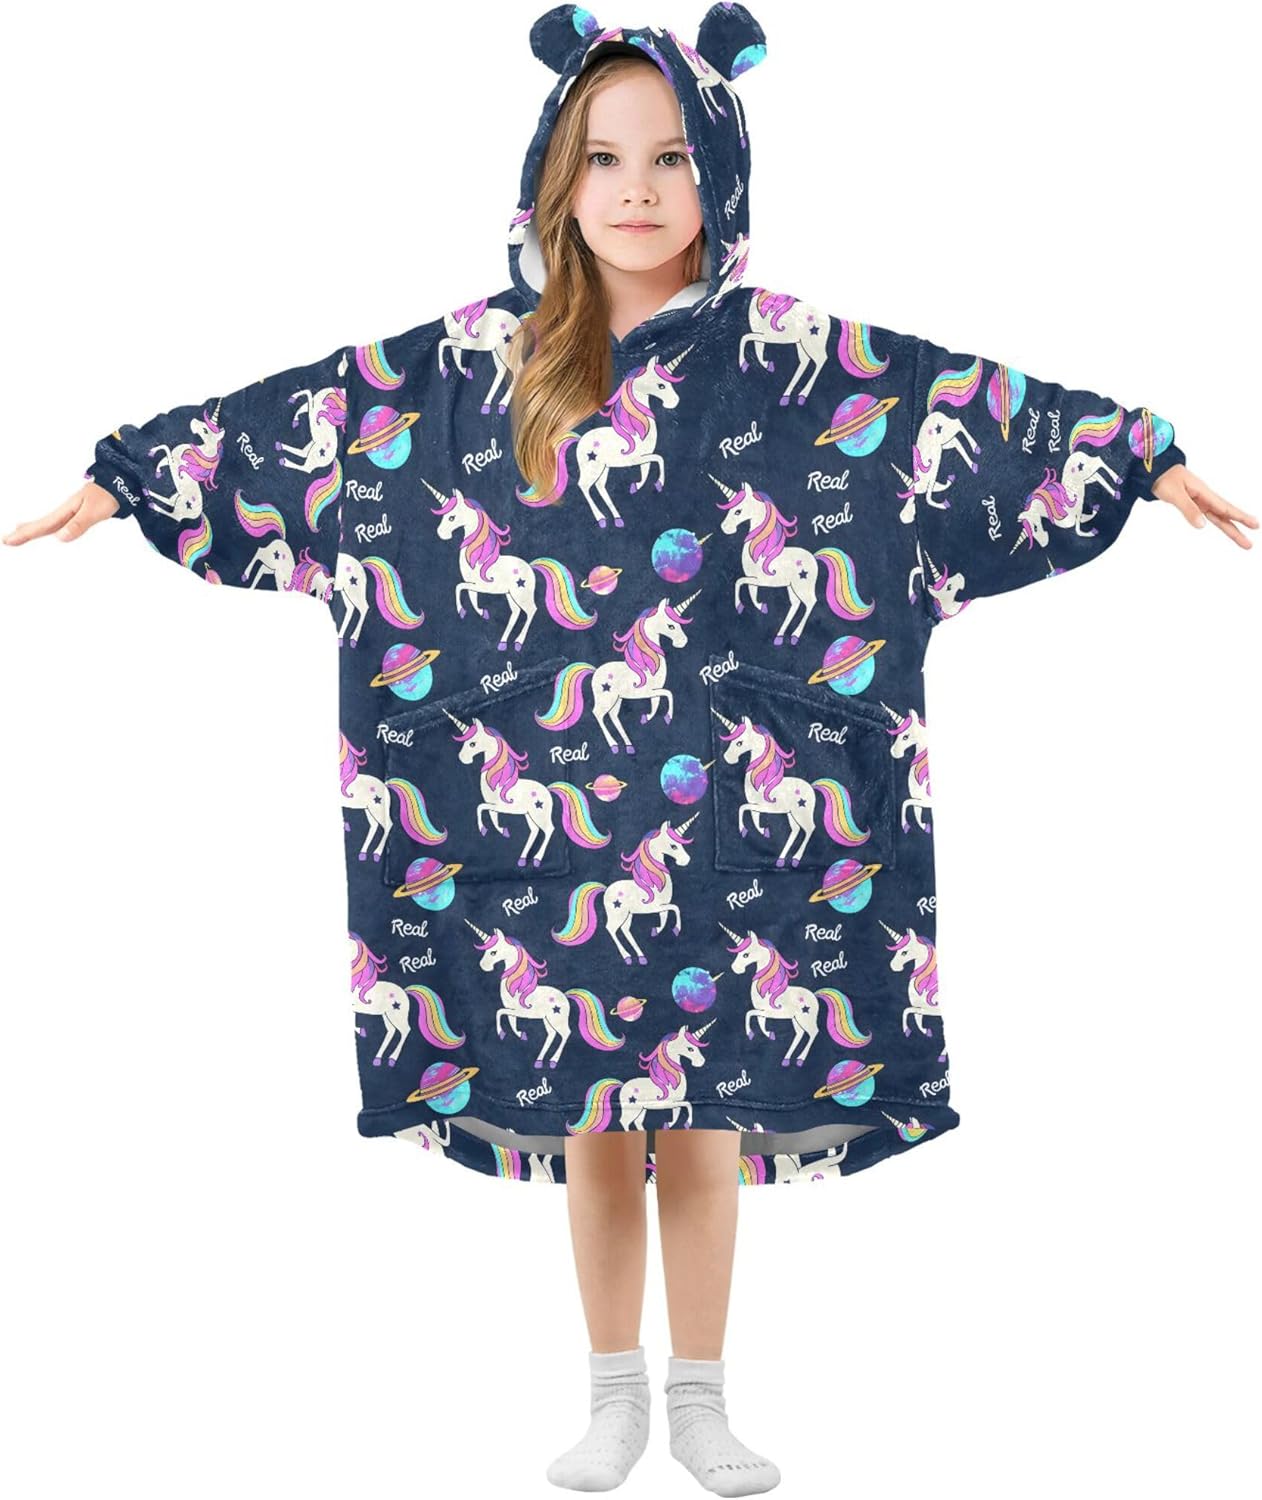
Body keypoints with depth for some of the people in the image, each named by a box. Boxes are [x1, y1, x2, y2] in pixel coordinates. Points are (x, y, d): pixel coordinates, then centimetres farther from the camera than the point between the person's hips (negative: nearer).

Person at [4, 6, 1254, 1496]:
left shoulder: (778, 349, -3)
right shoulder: (481, 355, 1)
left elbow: (965, 402, -6)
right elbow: (301, 410, 3)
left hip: (722, 816, -1)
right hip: (546, 814, 1)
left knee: (704, 1116, 8)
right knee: (588, 1114, 11)